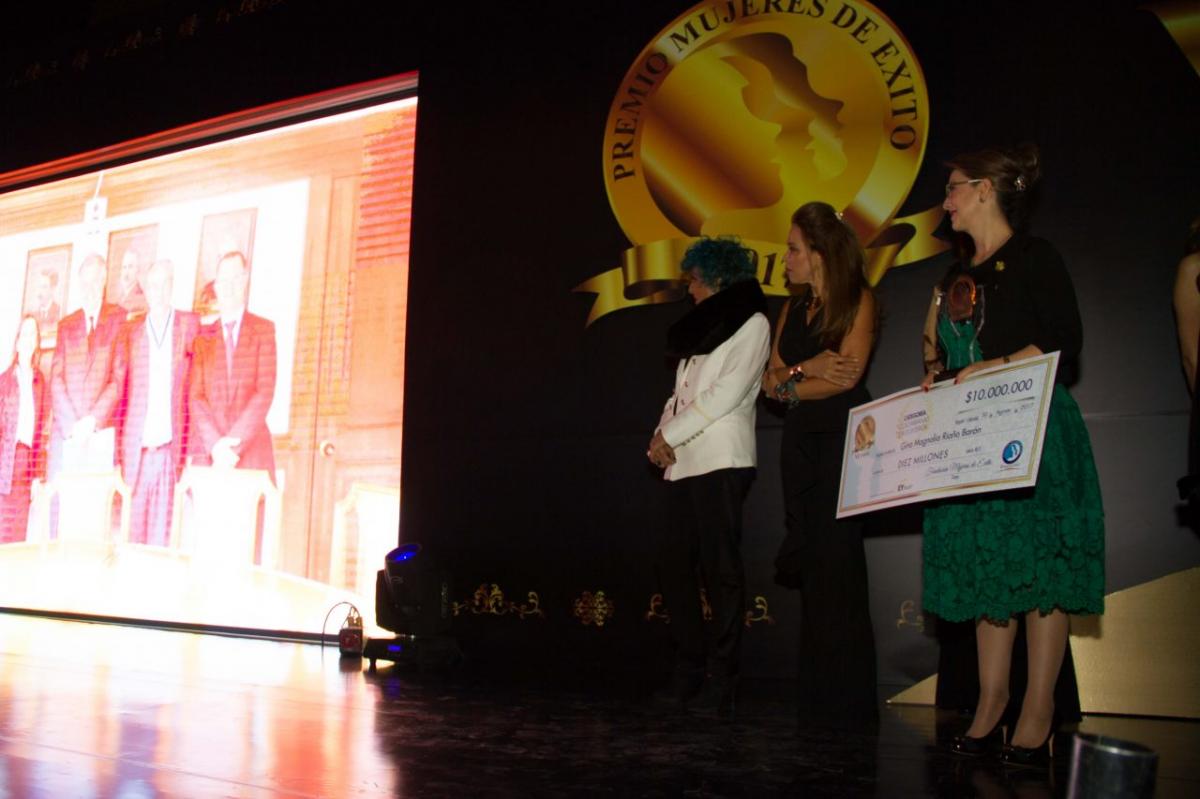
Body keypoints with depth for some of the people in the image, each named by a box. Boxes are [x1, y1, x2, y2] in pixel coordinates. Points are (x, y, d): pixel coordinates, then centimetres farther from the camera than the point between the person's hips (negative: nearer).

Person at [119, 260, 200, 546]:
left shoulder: (190, 325, 8)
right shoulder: (131, 331, 11)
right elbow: (122, 390, 9)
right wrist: (117, 453, 1)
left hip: (173, 447, -1)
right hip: (137, 450, 1)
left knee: (163, 534, -3)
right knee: (134, 532, 1)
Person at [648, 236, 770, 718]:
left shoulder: (751, 323, 2)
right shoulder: (699, 328, 24)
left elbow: (728, 392, -9)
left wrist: (671, 434, -9)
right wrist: (662, 435, 2)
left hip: (721, 460, -8)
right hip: (682, 463, 8)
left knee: (720, 568, -8)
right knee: (675, 565, 4)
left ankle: (720, 682, -3)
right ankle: (688, 672, 12)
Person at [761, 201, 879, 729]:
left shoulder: (857, 301, -2)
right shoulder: (793, 310, 16)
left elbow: (847, 375, -11)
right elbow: (770, 379, 9)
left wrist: (791, 385, -1)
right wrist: (806, 368, -10)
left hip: (841, 437, -6)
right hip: (799, 439, 6)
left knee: (836, 561, -7)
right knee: (809, 562, 6)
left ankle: (848, 700, 1)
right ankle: (817, 696, 14)